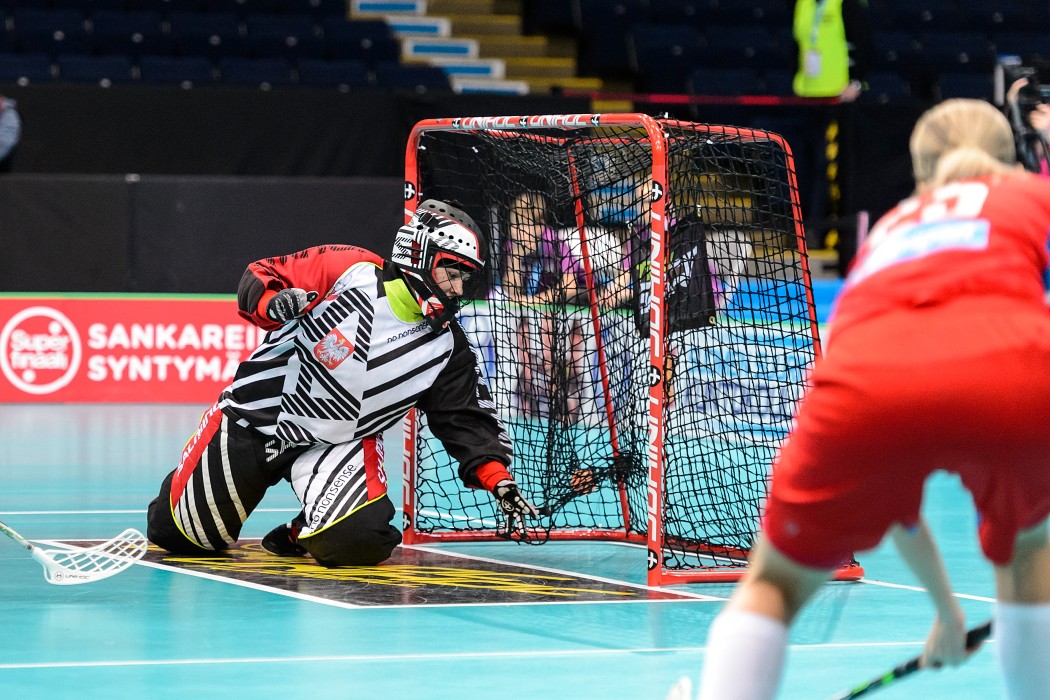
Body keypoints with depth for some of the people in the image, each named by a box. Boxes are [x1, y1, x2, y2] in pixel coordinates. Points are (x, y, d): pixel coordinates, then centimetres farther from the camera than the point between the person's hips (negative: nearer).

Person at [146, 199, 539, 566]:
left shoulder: (446, 348, -6)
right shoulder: (350, 271, -15)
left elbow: (467, 419, -3)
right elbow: (259, 277, -9)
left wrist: (500, 482, -15)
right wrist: (271, 303, -31)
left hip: (340, 442, 2)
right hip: (258, 414, -2)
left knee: (357, 541, -26)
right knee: (177, 533, 4)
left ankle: (303, 535, 9)